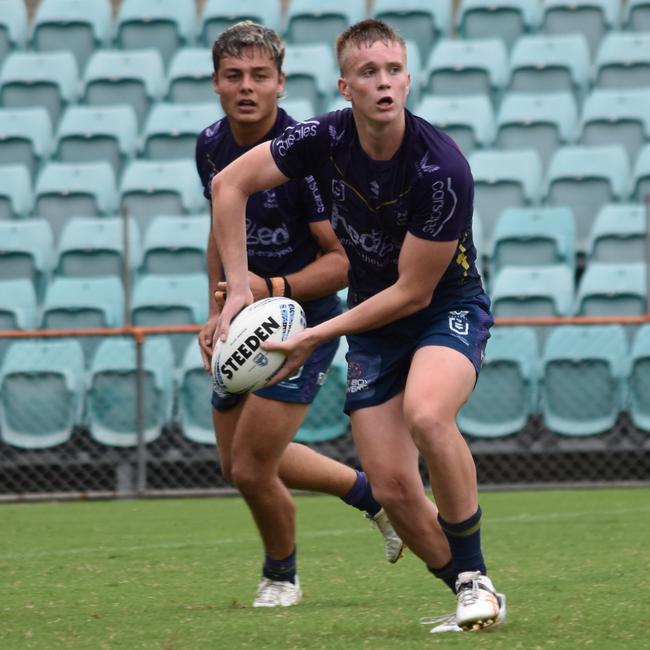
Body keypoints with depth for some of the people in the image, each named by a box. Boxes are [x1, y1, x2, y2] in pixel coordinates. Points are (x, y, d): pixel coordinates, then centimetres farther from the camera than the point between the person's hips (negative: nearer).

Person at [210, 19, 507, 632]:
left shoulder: (441, 169, -27)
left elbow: (412, 291, -21)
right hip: (372, 321, 5)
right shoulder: (326, 138, -14)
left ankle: (475, 580, -22)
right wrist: (238, 289, -8)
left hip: (448, 308, -5)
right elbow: (228, 184, -2)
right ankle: (471, 601, 14)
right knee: (392, 488, -6)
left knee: (426, 415, -36)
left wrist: (316, 335, -19)